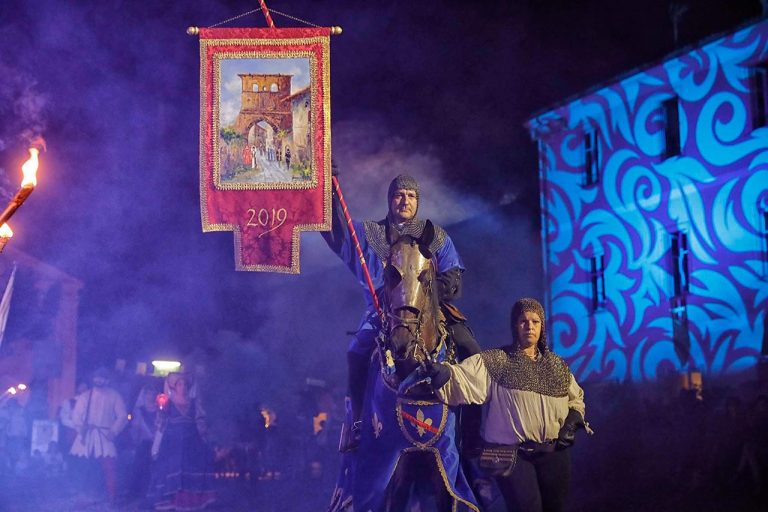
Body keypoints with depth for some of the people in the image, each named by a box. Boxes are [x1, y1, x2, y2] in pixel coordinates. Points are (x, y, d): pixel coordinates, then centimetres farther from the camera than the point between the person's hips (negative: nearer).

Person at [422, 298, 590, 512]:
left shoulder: (557, 365, 11)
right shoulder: (496, 361, -3)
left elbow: (576, 398, 22)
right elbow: (465, 378, -18)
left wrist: (573, 422, 3)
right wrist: (441, 372, -39)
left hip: (554, 453, 5)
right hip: (512, 454, -4)